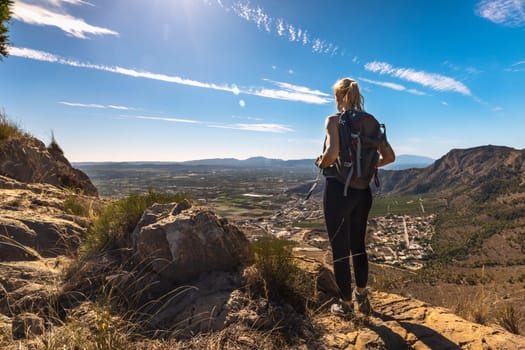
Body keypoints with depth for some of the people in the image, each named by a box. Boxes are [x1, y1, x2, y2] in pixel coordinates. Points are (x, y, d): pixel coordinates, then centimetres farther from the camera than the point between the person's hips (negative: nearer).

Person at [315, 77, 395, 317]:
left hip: (338, 190, -6)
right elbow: (389, 157, 5)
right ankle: (362, 297, 34)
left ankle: (345, 304, 24)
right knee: (358, 246, 21)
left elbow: (332, 153, -27)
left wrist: (321, 164, -7)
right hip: (363, 191, 6)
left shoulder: (334, 120, -11)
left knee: (339, 250, 9)